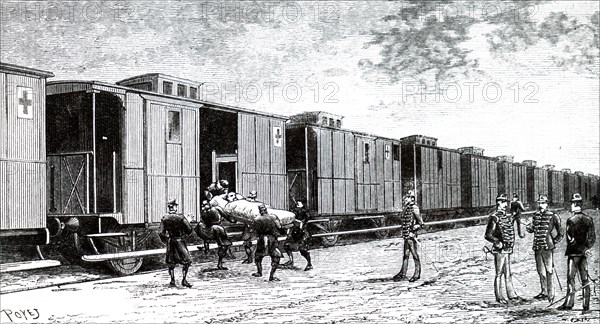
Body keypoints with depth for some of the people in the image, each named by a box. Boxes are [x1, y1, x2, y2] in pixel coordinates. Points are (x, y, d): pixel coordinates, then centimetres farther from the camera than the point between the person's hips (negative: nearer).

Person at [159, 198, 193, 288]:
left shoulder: (164, 218, -4)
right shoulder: (181, 217, -13)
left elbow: (161, 232, -4)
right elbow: (189, 230, -10)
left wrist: (165, 240, 12)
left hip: (170, 242, 4)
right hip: (179, 241, -4)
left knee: (171, 263, 15)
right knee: (187, 261, 7)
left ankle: (172, 281, 16)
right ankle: (184, 280, 0)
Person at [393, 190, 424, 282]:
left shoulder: (414, 208, -11)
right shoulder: (406, 209, 13)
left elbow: (420, 223, -12)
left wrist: (412, 230, -16)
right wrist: (403, 230, 16)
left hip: (411, 235, -8)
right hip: (406, 236, 8)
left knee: (415, 255, -1)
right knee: (405, 255, 11)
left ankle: (417, 273, 6)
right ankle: (403, 274, 15)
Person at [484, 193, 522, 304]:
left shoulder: (507, 217, 14)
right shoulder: (494, 218, -12)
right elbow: (488, 235, -15)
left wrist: (511, 243, 17)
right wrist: (497, 242, -24)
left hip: (507, 250, 8)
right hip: (499, 250, -8)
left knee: (508, 274, 14)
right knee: (499, 274, -2)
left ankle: (511, 294, 21)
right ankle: (498, 296, 3)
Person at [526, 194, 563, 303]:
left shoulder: (553, 216, -4)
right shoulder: (536, 216, 11)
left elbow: (560, 234, 2)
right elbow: (532, 229, 20)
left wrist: (553, 242, -4)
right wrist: (529, 227, -1)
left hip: (548, 247, -5)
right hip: (537, 247, 6)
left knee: (549, 270, -3)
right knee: (540, 271, 10)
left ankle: (551, 294, 2)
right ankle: (544, 292, 19)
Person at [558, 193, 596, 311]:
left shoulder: (571, 220, -12)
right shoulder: (588, 219, 6)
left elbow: (571, 239, -16)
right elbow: (592, 237, 6)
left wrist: (583, 249, -8)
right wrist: (586, 248, 6)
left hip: (574, 253, -5)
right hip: (583, 253, 5)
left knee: (571, 278, -2)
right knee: (585, 279, 8)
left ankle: (569, 303, -5)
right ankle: (586, 305, 9)